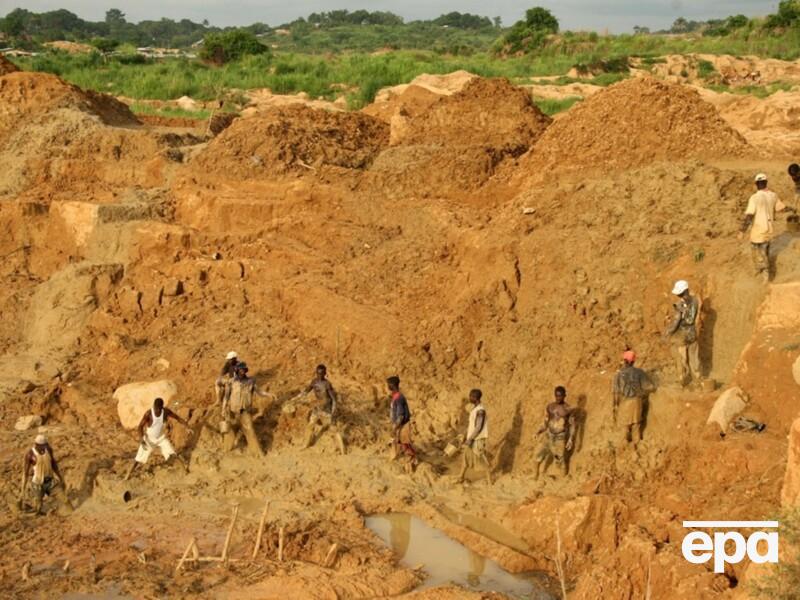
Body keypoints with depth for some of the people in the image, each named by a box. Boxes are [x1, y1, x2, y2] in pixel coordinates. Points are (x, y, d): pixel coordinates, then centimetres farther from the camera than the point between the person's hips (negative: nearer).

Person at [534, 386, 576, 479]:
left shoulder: (569, 409, -7)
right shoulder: (550, 407, 3)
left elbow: (572, 425, -3)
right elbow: (546, 422, 9)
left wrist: (571, 439, -11)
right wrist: (541, 430, -8)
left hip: (561, 438, -4)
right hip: (549, 436, 4)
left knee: (561, 459, -4)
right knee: (540, 454, 0)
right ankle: (536, 474, 19)